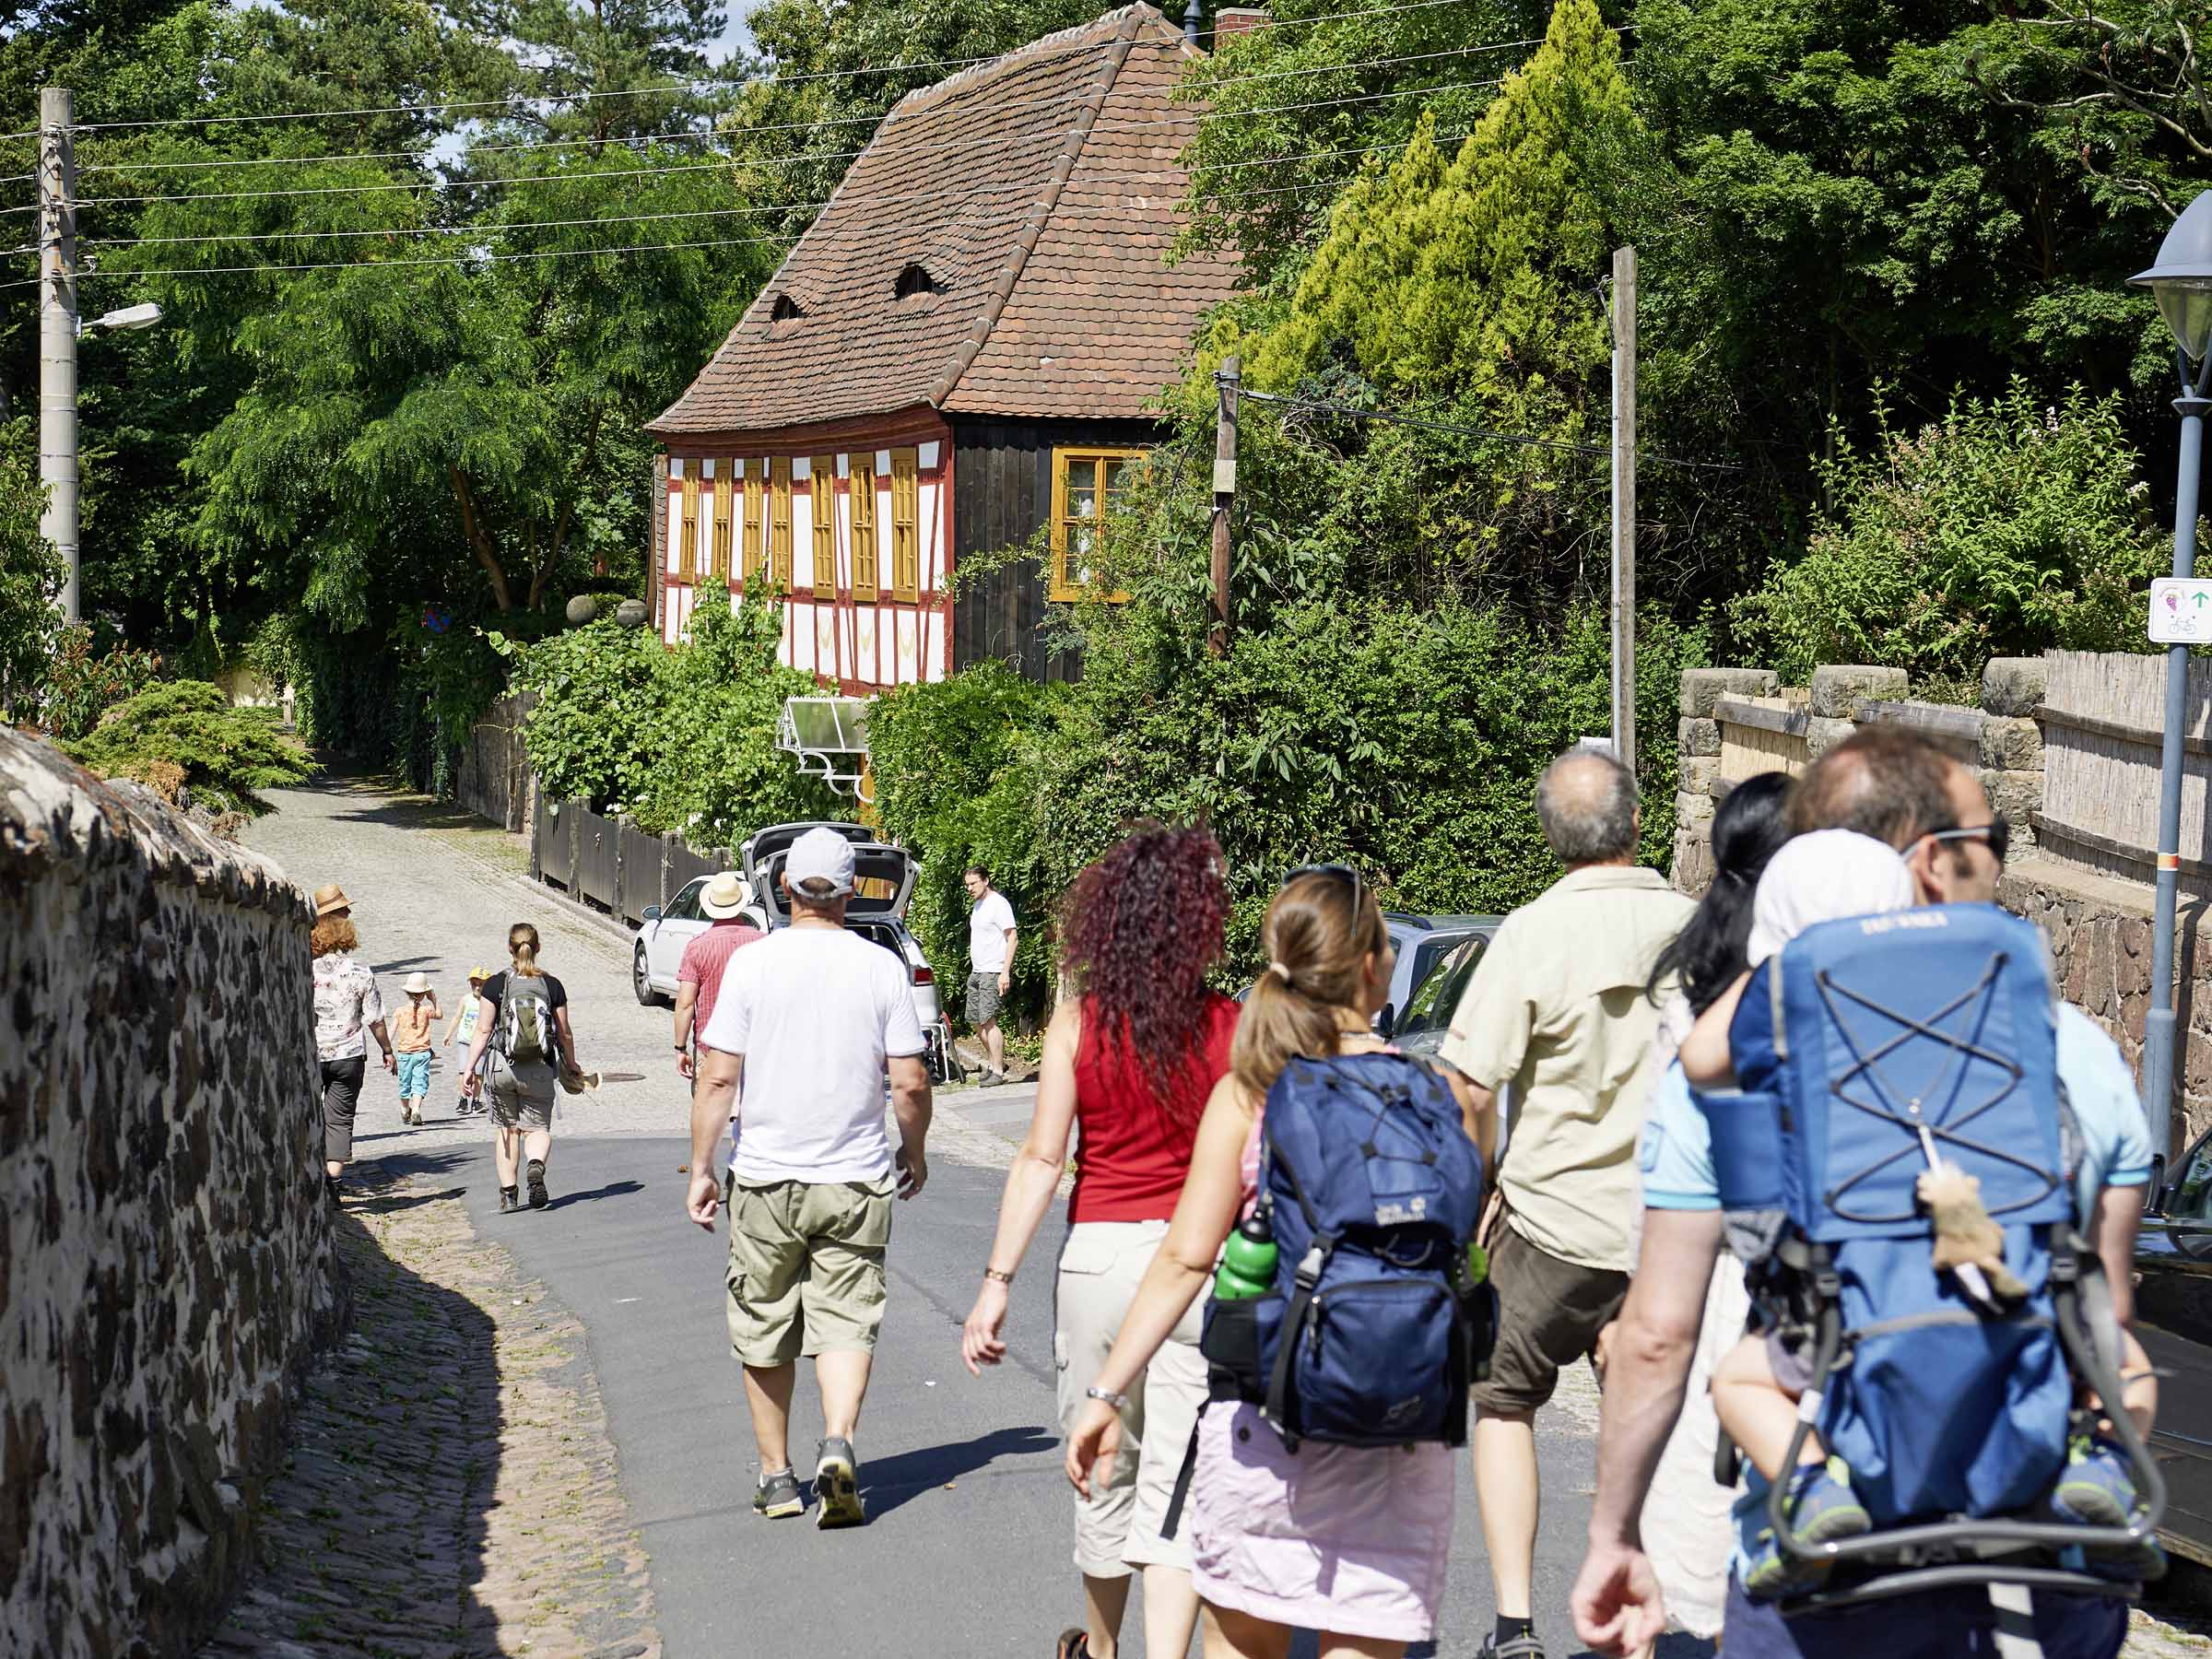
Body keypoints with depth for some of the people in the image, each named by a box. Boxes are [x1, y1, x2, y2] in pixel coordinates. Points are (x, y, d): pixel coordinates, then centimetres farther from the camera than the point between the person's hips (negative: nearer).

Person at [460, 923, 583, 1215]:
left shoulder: (496, 985, -4)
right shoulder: (552, 986, 0)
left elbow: (483, 1031, -6)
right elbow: (564, 1033, 5)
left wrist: (471, 1068, -1)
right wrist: (572, 1064, 21)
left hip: (501, 1068, 0)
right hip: (540, 1071, 0)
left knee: (507, 1129, 13)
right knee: (537, 1127, 10)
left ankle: (508, 1194, 10)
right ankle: (536, 1166, -22)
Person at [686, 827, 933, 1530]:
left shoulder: (751, 963, -6)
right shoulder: (882, 968, -3)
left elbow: (718, 1077, -7)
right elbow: (910, 1083, -3)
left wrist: (701, 1168, 1)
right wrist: (914, 1152, 14)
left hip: (766, 1179, 0)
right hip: (857, 1181, 0)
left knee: (765, 1333, 13)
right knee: (846, 1324, 3)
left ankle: (777, 1476, 21)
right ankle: (838, 1444, -21)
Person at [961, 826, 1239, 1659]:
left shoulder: (1078, 1023, -4)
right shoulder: (1233, 1030, -4)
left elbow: (1041, 1161, -7)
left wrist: (997, 1281, -4)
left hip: (1100, 1254, 1)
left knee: (1105, 1469, 18)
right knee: (1179, 1484, 2)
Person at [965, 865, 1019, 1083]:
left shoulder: (998, 904, -11)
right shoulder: (977, 905, 16)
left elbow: (1011, 938, -14)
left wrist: (1005, 972, -20)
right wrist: (974, 970, 17)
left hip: (993, 972, -10)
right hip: (977, 972, 10)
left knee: (988, 1020, -14)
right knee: (975, 1019, 11)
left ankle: (998, 1071, -12)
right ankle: (994, 1061, 24)